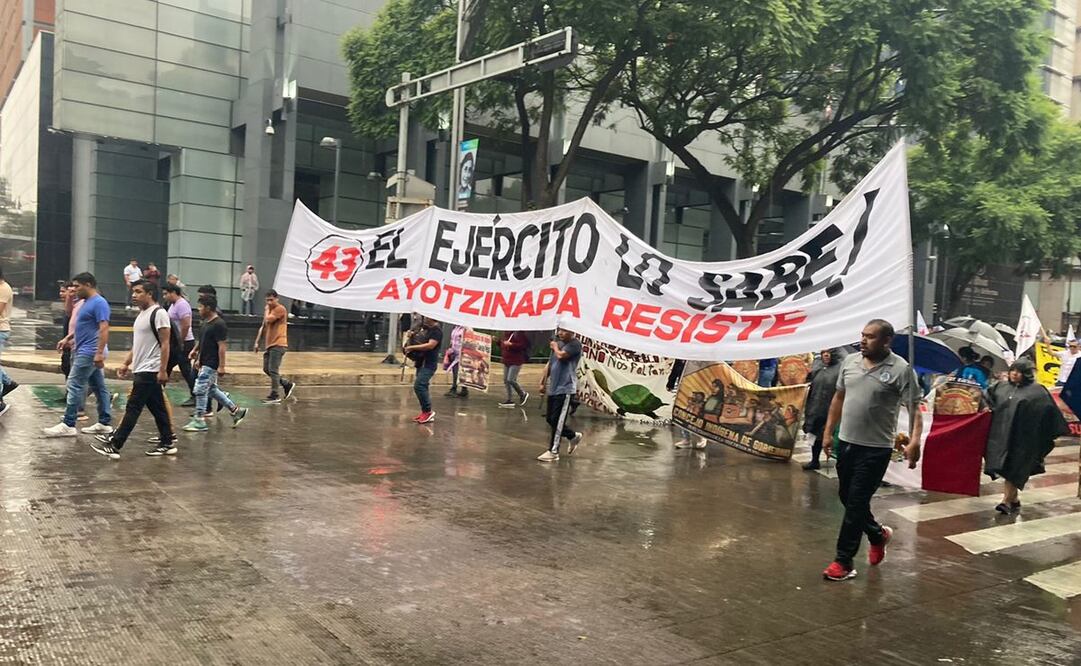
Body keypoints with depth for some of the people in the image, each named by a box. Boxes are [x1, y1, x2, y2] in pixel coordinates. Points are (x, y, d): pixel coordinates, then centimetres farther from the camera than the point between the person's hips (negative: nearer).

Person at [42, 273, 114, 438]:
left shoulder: (99, 303, -15)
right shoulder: (86, 302, 16)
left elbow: (104, 329, -22)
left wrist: (99, 353, -27)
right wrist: (68, 338, 21)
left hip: (89, 352, -10)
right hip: (84, 351, 10)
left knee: (75, 386, -8)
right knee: (98, 387, 10)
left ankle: (68, 425, -4)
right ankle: (104, 424, 13)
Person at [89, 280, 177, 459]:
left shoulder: (158, 313, -13)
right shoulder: (141, 314, 17)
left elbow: (165, 344, -17)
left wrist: (162, 370, -21)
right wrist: (126, 363, 17)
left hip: (150, 371, -10)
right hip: (141, 370, 10)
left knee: (133, 408, -6)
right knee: (157, 408, 12)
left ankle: (114, 445, -2)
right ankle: (167, 443, 17)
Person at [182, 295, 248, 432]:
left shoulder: (218, 324, -18)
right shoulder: (206, 322, 10)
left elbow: (222, 346, -20)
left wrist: (221, 366, -21)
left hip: (212, 364, -10)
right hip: (205, 363, 10)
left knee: (200, 390, -6)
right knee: (212, 390, 15)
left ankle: (199, 421, 3)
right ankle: (236, 410, 24)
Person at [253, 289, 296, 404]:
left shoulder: (280, 309, -9)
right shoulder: (269, 310, 18)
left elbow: (268, 320, -19)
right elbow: (263, 327, 21)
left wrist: (267, 310, 0)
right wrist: (257, 342, 17)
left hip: (278, 344, -9)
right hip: (270, 344, 9)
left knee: (273, 370, -10)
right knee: (266, 369, 11)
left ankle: (274, 397, -6)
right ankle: (287, 385, 20)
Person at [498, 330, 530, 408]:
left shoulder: (520, 334, -13)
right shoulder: (507, 334, 12)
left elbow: (522, 346, -23)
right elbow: (503, 346, 23)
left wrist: (511, 344, -26)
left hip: (516, 362, -9)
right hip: (506, 361, 9)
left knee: (510, 380, -15)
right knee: (506, 380, 7)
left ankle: (523, 394, 7)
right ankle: (510, 400, 13)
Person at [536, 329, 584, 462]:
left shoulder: (575, 344, -10)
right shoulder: (558, 343, 15)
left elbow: (561, 355, -23)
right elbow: (550, 363, 20)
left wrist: (555, 347, -2)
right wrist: (543, 382, 19)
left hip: (565, 389, -9)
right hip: (553, 388, 9)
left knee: (557, 420, -9)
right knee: (550, 419, 12)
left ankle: (553, 451, -1)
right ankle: (573, 436, 30)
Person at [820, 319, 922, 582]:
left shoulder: (900, 369, -13)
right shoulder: (850, 361, 4)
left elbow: (915, 408, -16)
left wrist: (914, 441, -30)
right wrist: (828, 431, 16)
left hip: (875, 449, -6)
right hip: (846, 442, 6)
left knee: (856, 503, -1)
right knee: (846, 497, 18)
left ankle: (843, 561, 11)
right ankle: (878, 534, 43)